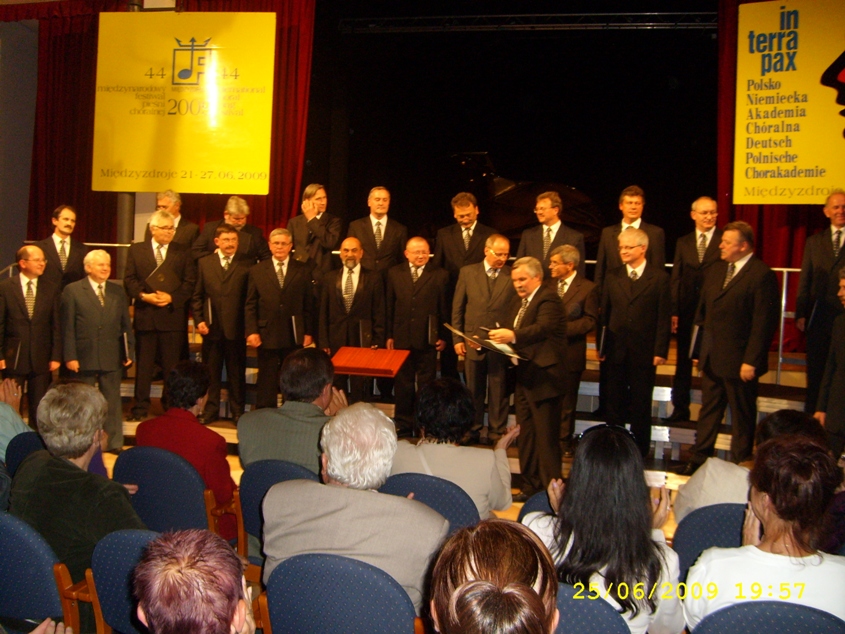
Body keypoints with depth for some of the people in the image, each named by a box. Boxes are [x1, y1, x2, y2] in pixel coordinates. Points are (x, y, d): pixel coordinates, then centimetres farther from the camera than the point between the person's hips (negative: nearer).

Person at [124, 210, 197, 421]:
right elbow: (129, 280, 4)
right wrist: (143, 295, -13)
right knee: (143, 364, 7)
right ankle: (140, 408, 15)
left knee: (173, 366, 3)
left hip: (173, 315, -1)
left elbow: (190, 282, 0)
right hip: (145, 315, 1)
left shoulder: (182, 251, 6)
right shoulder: (136, 250, 9)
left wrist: (172, 297, -13)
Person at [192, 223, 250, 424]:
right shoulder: (204, 263, 9)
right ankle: (210, 410, 21)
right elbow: (197, 295, 9)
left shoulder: (246, 265, 0)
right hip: (211, 328, 2)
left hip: (236, 329, -2)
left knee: (237, 373, 6)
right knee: (211, 372, 10)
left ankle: (237, 411, 17)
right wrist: (199, 320, -2)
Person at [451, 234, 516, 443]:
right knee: (473, 389, 11)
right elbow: (457, 308, 6)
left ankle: (497, 433, 17)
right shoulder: (468, 272, 6)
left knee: (499, 391, 6)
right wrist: (457, 339, 2)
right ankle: (472, 430, 23)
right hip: (473, 341, 2)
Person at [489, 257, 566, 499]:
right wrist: (491, 339, -8)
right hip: (523, 377, 9)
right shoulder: (518, 301, 18)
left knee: (546, 437, -3)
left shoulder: (548, 299, -12)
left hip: (544, 377, -9)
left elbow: (543, 328, -29)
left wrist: (513, 336, -43)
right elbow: (509, 329, 13)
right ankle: (530, 486, 27)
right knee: (526, 435, 16)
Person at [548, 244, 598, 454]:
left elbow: (590, 320, -10)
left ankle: (564, 440, 19)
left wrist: (563, 327, -19)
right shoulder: (549, 285, 9)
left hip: (570, 353, -4)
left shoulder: (587, 288, -6)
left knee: (566, 400, 7)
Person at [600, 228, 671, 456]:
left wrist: (660, 350, -9)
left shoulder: (659, 277, -3)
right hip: (616, 349, 3)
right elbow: (604, 314, 6)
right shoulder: (612, 276, 7)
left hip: (644, 351, -3)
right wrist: (601, 346, 2)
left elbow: (664, 317, -5)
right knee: (615, 401, 9)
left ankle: (640, 446, 19)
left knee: (641, 402, 7)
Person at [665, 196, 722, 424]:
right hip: (686, 311, 4)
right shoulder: (683, 242, 10)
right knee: (683, 363, 11)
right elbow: (676, 278, 7)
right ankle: (680, 409, 21)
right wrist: (673, 311, -1)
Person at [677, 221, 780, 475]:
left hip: (739, 361, -7)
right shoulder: (716, 270, 10)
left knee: (742, 416, 8)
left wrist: (751, 361, -20)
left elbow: (763, 323, -18)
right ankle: (698, 459, 26)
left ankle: (740, 464, 21)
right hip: (712, 359, 7)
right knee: (708, 411, 16)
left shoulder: (761, 275, -15)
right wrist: (701, 351, 11)